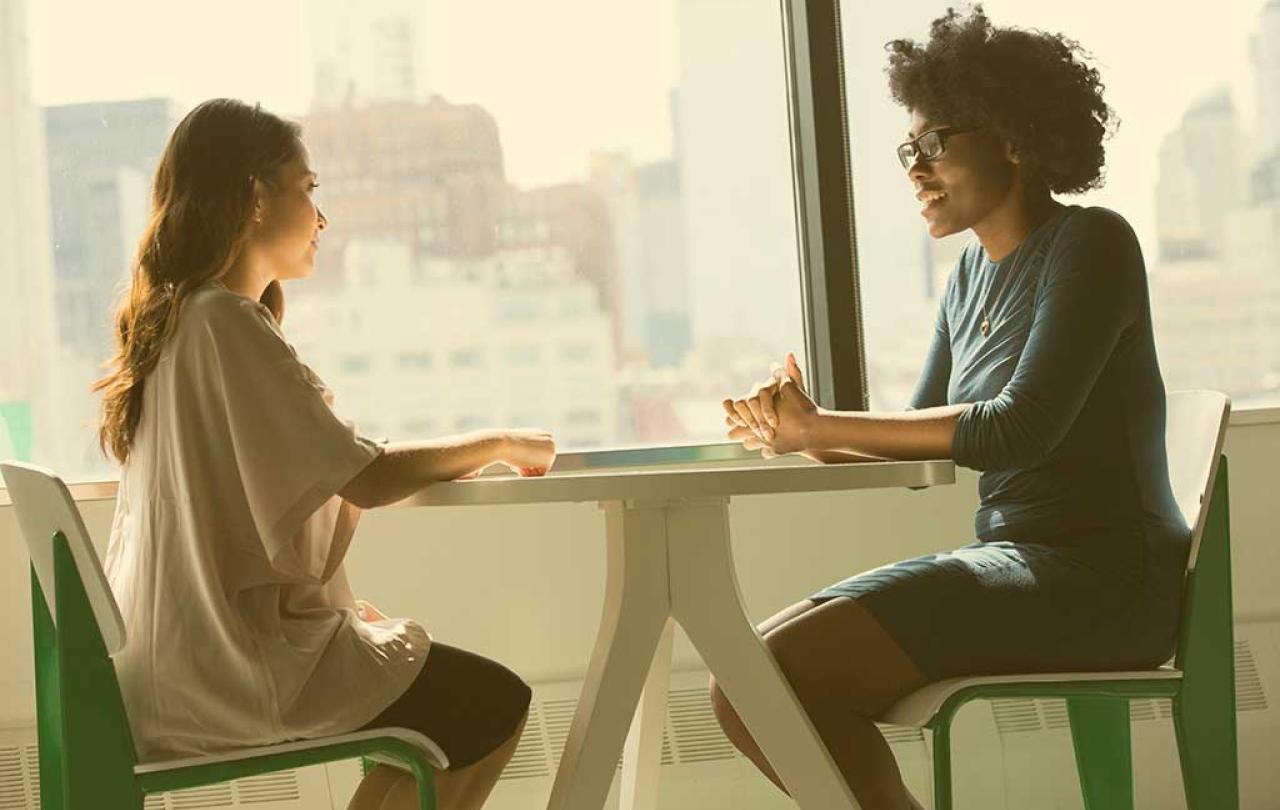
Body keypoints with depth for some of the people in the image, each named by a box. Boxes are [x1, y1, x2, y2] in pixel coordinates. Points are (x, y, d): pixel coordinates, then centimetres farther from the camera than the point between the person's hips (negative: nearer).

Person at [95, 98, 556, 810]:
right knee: (495, 705, -1)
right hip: (230, 665, -10)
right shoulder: (227, 322, -18)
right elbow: (365, 479, -20)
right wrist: (497, 444, -6)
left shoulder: (174, 318, 12)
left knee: (427, 666, 22)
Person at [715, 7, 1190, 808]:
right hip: (1016, 559, 9)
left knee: (778, 676, -22)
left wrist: (822, 427, -16)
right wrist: (806, 432, -7)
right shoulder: (974, 272, 15)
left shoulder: (1091, 245, -9)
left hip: (1101, 580, -8)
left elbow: (1021, 429, -20)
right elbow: (923, 441, 13)